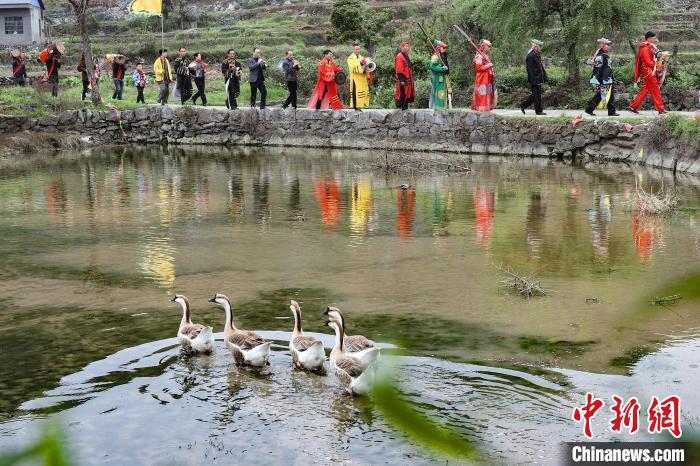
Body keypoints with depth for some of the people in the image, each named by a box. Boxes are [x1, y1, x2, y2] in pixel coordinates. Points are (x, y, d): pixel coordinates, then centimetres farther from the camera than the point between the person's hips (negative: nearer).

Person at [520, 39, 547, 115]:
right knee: (537, 95, -1)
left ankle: (523, 105, 23)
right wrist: (533, 80, -22)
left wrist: (544, 77, 19)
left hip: (539, 79, 10)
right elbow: (530, 70, -20)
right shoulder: (531, 56, -18)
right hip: (535, 80, -10)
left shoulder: (537, 55, 12)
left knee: (535, 95, 14)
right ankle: (538, 111, 8)